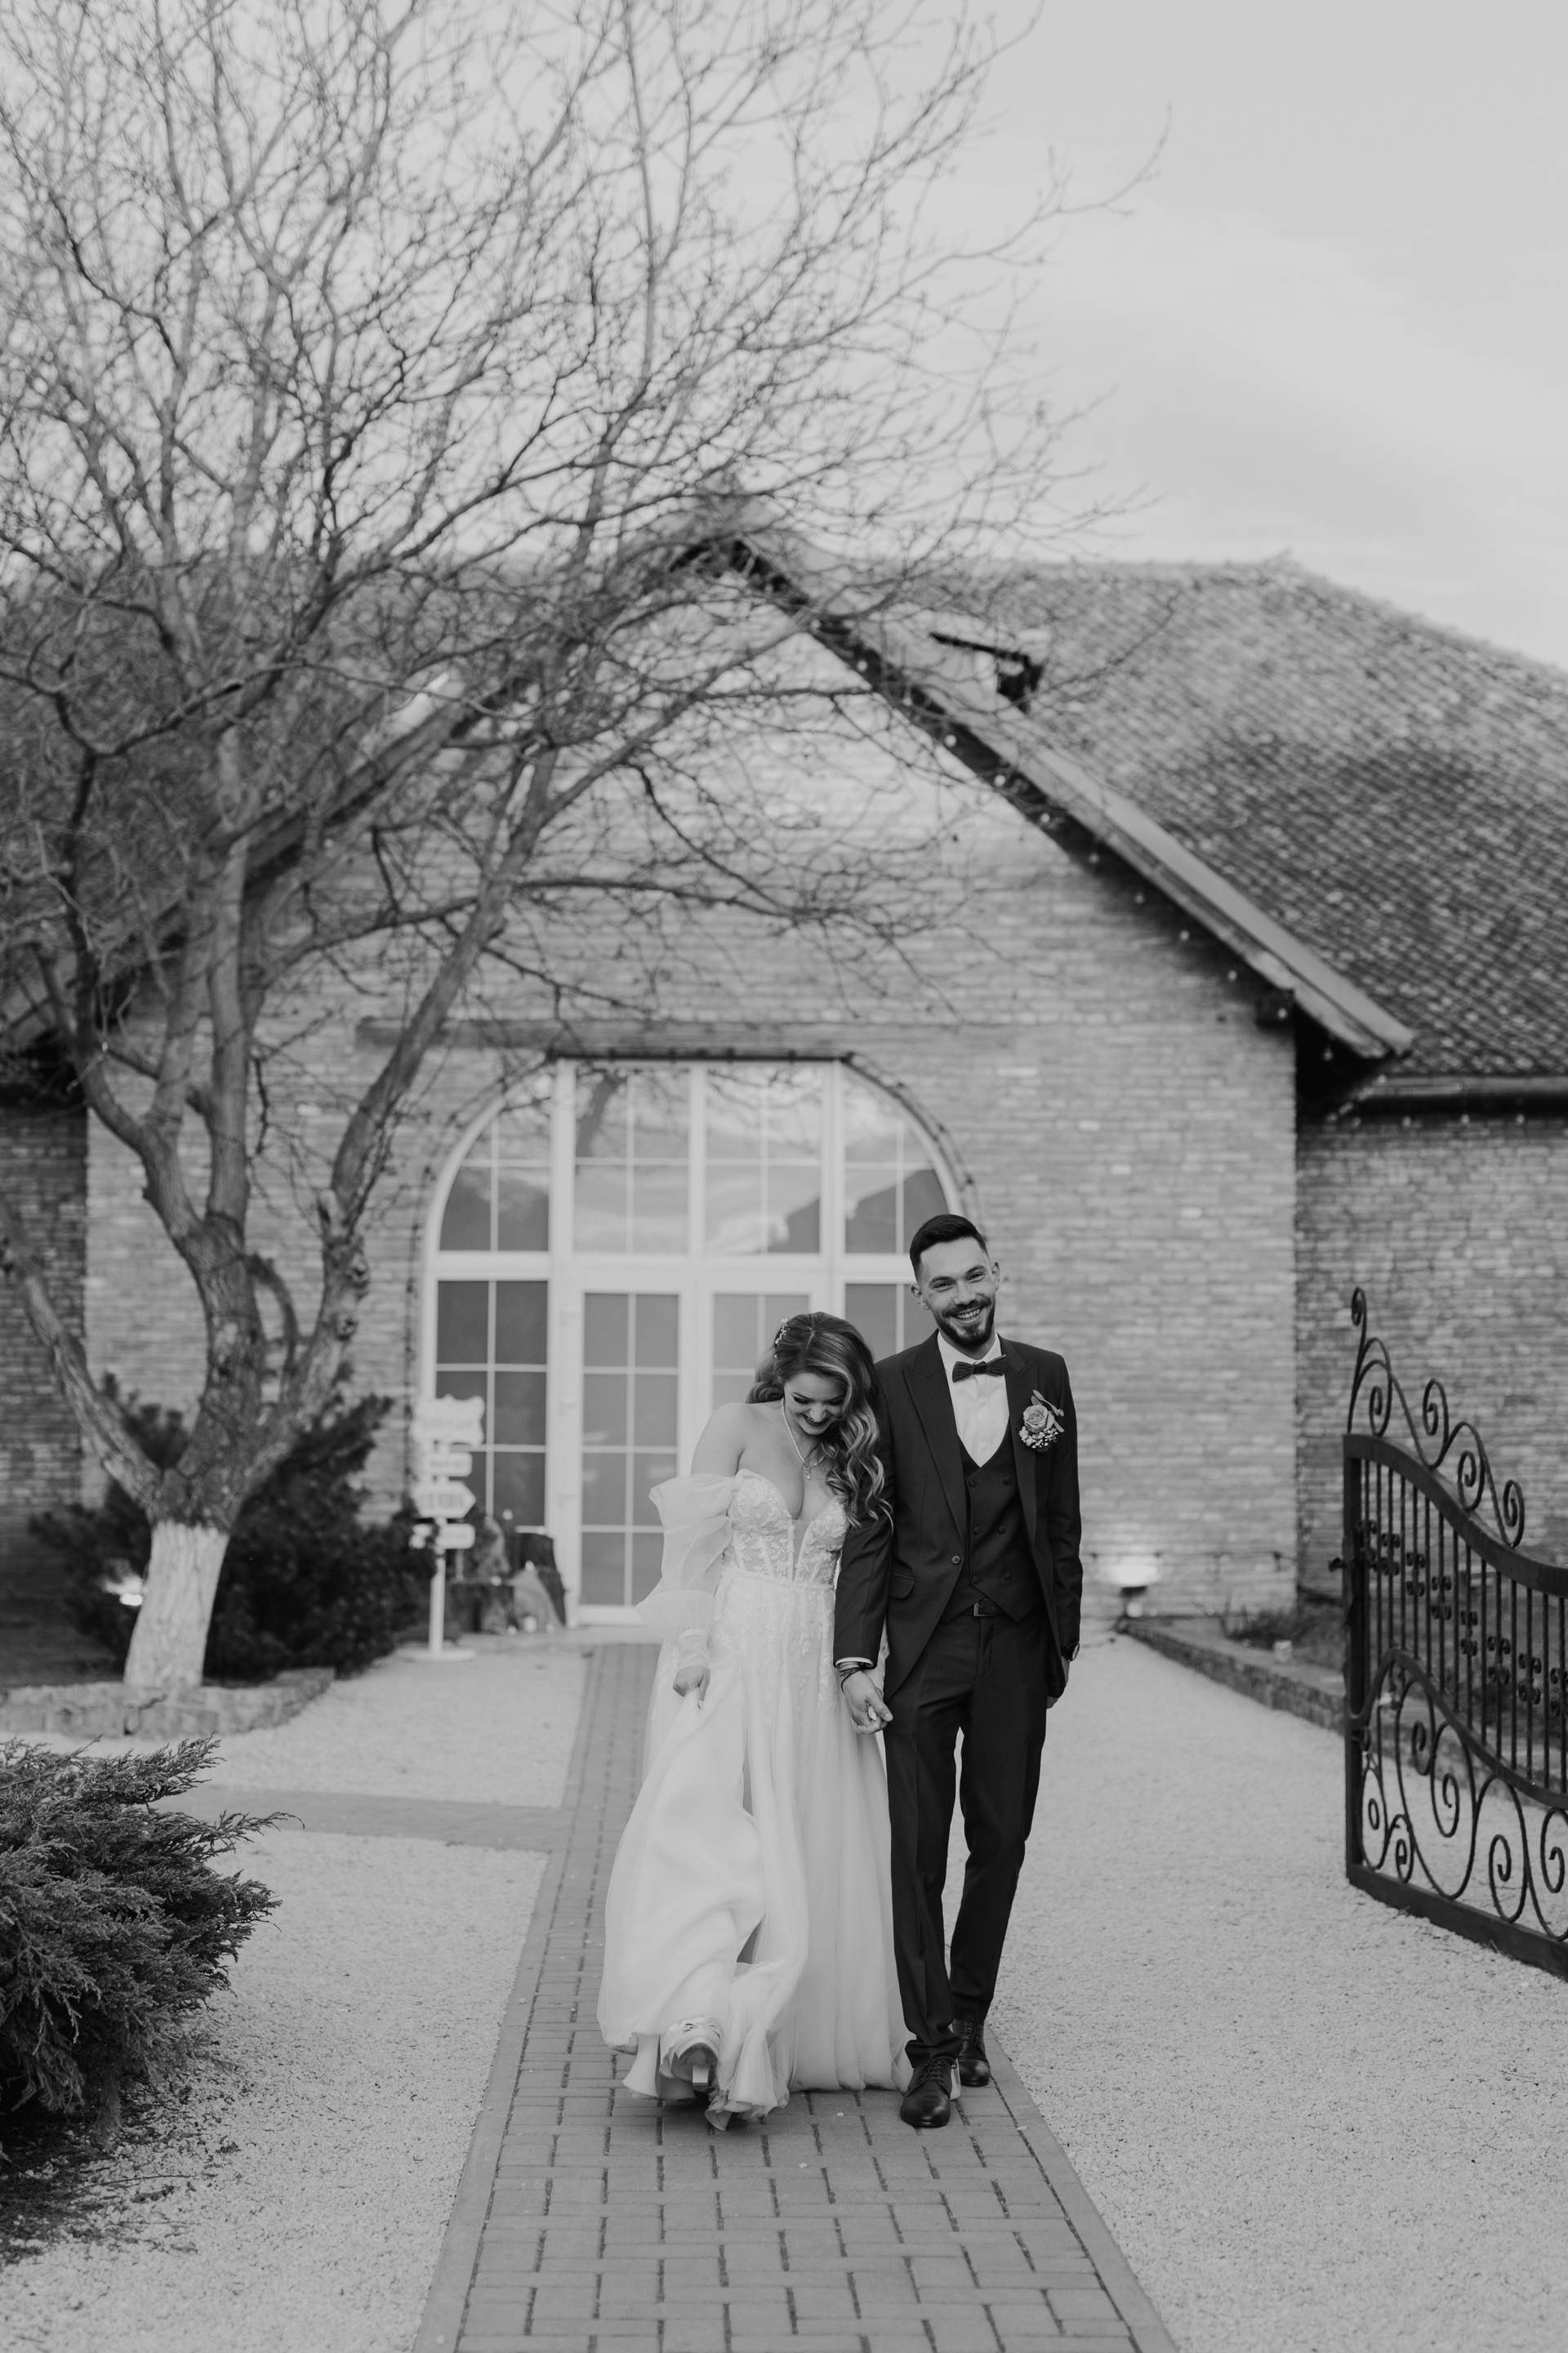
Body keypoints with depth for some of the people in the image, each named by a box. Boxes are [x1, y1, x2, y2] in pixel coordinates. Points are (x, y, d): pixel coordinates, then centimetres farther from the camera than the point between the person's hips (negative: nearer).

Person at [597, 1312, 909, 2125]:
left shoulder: (851, 1460, 13)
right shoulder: (737, 1427, 0)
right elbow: (695, 1542, -5)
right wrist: (691, 1643, -13)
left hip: (814, 1671, 4)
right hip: (729, 1655, -4)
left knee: (813, 1848, 4)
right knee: (706, 1824, -13)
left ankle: (798, 2037, 13)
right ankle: (697, 2026, -20)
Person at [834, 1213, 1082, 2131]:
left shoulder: (1045, 1376, 6)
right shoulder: (892, 1384, -1)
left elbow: (1063, 1519, 11)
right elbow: (868, 1527, -2)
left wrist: (1065, 1636, 10)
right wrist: (856, 1657, -8)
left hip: (1015, 1642, 2)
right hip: (922, 1642, -2)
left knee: (1001, 1838, 9)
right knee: (918, 1845, -4)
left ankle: (970, 2012, 27)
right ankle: (934, 2047, 3)